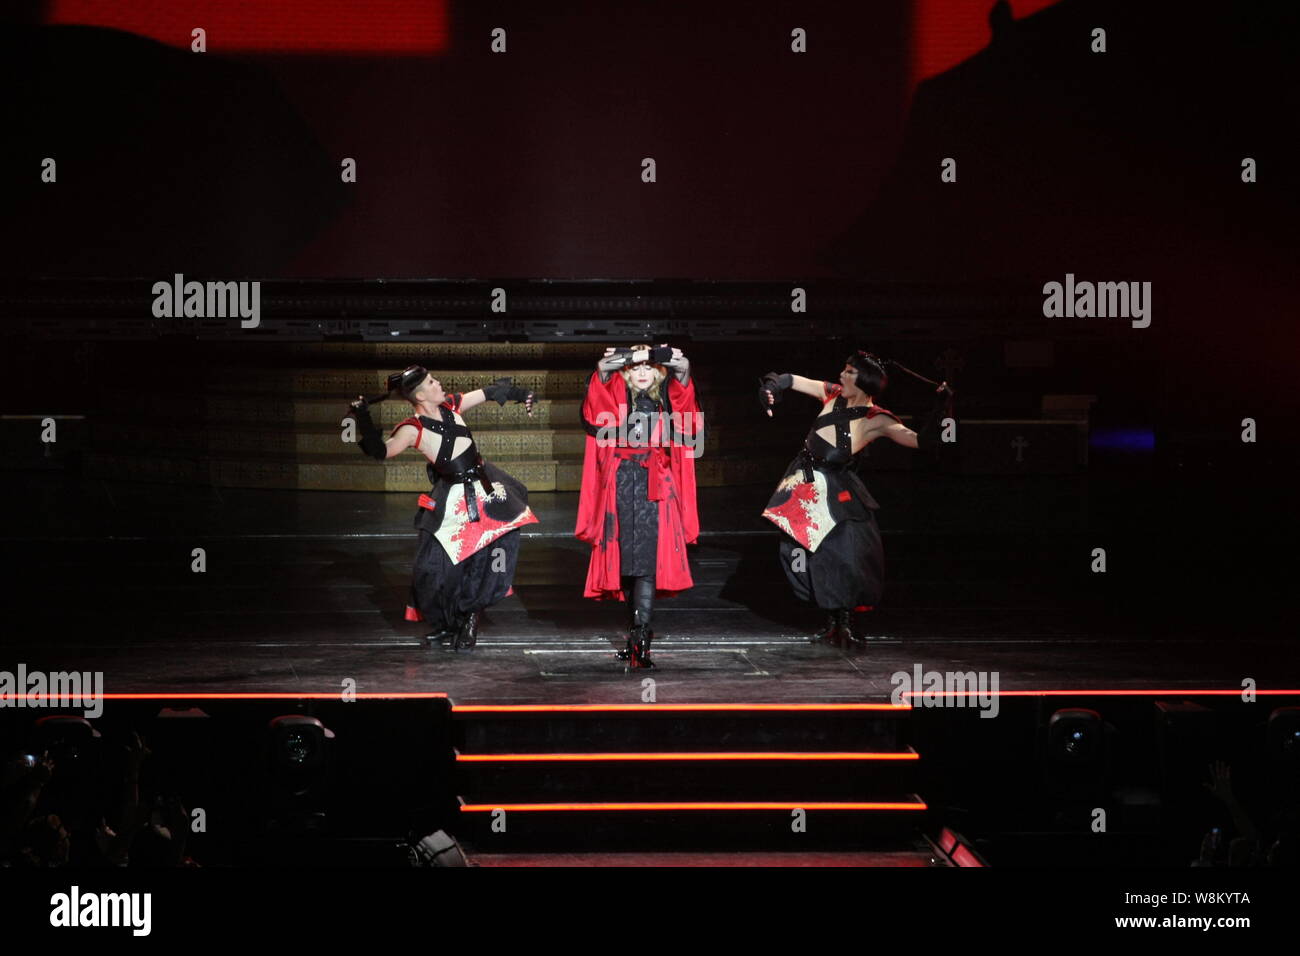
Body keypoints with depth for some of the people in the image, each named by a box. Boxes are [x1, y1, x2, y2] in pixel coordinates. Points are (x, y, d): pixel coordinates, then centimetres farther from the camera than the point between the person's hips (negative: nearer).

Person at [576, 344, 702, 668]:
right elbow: (604, 366, -3)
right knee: (626, 559, 3)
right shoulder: (616, 395, 12)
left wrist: (649, 354, 2)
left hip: (655, 486, -1)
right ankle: (638, 633, 14)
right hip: (622, 484, 2)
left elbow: (683, 365, -1)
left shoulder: (667, 398, 11)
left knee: (647, 559, -12)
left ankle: (640, 640, -18)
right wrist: (633, 356, 2)